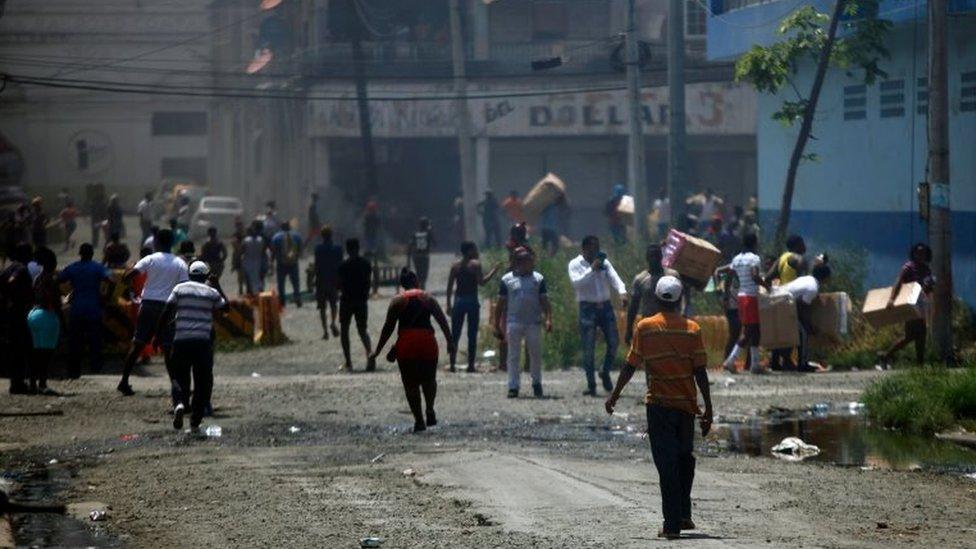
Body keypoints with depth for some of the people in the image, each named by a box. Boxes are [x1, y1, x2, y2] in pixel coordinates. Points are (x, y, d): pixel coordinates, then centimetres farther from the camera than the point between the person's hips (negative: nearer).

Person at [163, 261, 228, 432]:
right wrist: (218, 287, 30)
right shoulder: (212, 292, 6)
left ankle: (180, 403, -22)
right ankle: (195, 421, 8)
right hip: (203, 341, 0)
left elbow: (167, 312, 1)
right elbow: (226, 307, 23)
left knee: (179, 377, 10)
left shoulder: (179, 288, 6)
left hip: (181, 340, 0)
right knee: (203, 381, 10)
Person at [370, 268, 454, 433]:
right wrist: (450, 342, 9)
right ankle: (430, 412, 12)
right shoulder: (428, 298, 8)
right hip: (427, 341, 1)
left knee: (411, 384, 5)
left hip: (406, 344, -1)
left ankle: (419, 420, 2)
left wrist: (377, 351, 9)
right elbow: (442, 321, 4)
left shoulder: (397, 301, 5)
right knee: (429, 380, 20)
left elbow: (388, 327, 4)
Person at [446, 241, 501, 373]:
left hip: (458, 301, 4)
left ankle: (452, 364, 4)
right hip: (472, 301, -4)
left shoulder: (455, 265, 8)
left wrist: (449, 305, 10)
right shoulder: (475, 264, -6)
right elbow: (481, 282, -15)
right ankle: (470, 365, -1)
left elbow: (449, 286, 6)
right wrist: (494, 271, -5)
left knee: (455, 335, 8)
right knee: (472, 335, 1)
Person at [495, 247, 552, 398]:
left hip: (533, 323, 1)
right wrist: (497, 326, 6)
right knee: (513, 356, -1)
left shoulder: (538, 279, 8)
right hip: (513, 322, -1)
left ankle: (537, 383, 21)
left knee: (536, 354, 4)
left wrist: (548, 319, -9)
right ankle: (513, 387, 3)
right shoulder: (507, 280, 6)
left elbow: (545, 301, 5)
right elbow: (501, 304, 8)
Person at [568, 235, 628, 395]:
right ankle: (591, 384, 3)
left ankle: (605, 373, 19)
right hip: (587, 308, -3)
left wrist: (622, 292, -24)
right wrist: (592, 269, -20)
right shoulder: (575, 264, 1)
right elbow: (576, 283, -15)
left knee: (614, 342, -3)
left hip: (605, 306, 3)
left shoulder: (604, 262, 10)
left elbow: (614, 277, -5)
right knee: (588, 348, -2)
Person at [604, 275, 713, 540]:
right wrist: (708, 409, 3)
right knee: (685, 458, 21)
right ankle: (683, 515, 21)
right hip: (686, 404, 2)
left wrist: (614, 397, 9)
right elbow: (700, 372, -3)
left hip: (658, 404, -1)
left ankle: (672, 524, -5)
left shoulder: (645, 328, -3)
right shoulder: (692, 329, -1)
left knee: (667, 464, -1)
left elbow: (630, 366, -2)